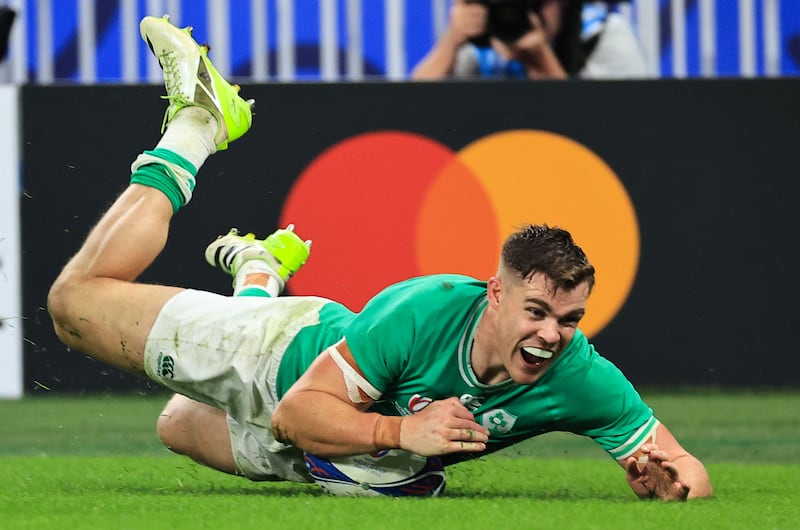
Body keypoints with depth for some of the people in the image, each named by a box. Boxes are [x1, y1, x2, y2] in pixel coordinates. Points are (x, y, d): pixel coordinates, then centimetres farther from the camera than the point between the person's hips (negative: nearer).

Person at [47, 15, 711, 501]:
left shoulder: (584, 382, -34)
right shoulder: (422, 311, -41)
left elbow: (684, 466, -27)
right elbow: (297, 411, -34)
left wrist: (669, 478, -50)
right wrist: (403, 431, -47)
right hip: (283, 357, -3)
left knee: (180, 428, 32)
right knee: (77, 299, 12)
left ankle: (258, 273, 48)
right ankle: (194, 128, 25)